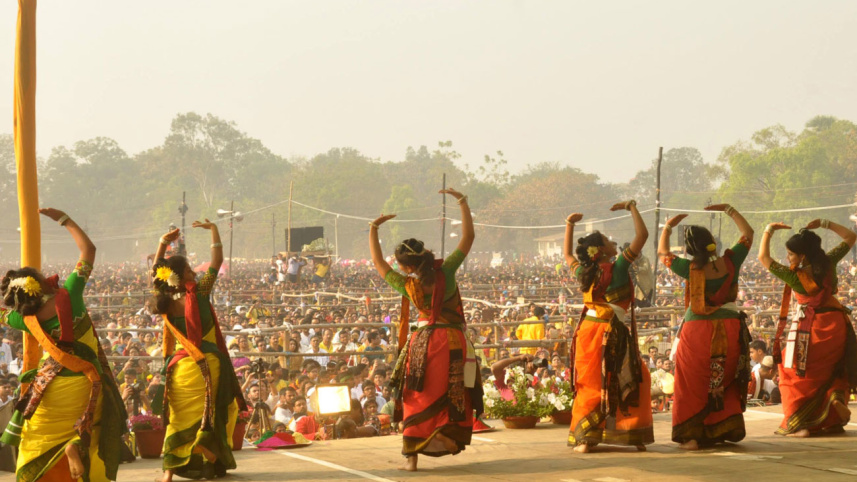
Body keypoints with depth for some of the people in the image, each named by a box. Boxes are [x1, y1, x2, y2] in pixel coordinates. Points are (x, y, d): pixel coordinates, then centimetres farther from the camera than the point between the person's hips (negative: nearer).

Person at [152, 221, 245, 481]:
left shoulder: (165, 301, -2)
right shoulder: (198, 293, -13)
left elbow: (155, 272, 16)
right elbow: (217, 260, -6)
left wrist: (163, 243, 19)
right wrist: (213, 229, 5)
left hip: (178, 365, 4)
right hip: (205, 365, -4)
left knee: (178, 418, 7)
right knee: (214, 413, 11)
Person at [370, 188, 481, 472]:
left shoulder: (408, 287, -10)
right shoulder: (446, 273, -13)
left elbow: (378, 262, 3)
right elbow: (468, 237, -10)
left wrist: (374, 229, 5)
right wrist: (462, 202, -7)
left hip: (421, 341, 1)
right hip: (451, 342, -1)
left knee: (418, 399, 6)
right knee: (453, 396, 11)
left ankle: (412, 456, 3)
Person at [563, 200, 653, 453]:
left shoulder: (582, 272, 4)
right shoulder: (618, 268, -11)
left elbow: (567, 254, 26)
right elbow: (642, 235, -11)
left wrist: (570, 225, 30)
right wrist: (632, 207, 0)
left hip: (588, 330, 5)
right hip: (612, 333, -5)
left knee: (590, 386, 9)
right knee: (633, 381, 8)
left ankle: (583, 439, 2)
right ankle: (635, 436, 6)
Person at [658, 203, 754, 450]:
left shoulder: (691, 269, -14)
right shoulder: (729, 263, -9)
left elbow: (663, 252, 5)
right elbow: (748, 233, 6)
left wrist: (668, 226, 16)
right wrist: (728, 210, 11)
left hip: (697, 331, -2)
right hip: (729, 330, 2)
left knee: (693, 386, 7)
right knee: (725, 383, 18)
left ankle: (691, 436, 4)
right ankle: (726, 428, 22)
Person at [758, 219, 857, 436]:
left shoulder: (795, 276, -17)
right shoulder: (829, 263, -7)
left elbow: (763, 258, -8)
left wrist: (769, 231, -1)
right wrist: (824, 223, 2)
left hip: (810, 327, -4)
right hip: (836, 322, 4)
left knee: (797, 373, 8)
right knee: (835, 369, 24)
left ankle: (797, 424, -3)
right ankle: (837, 394, -8)